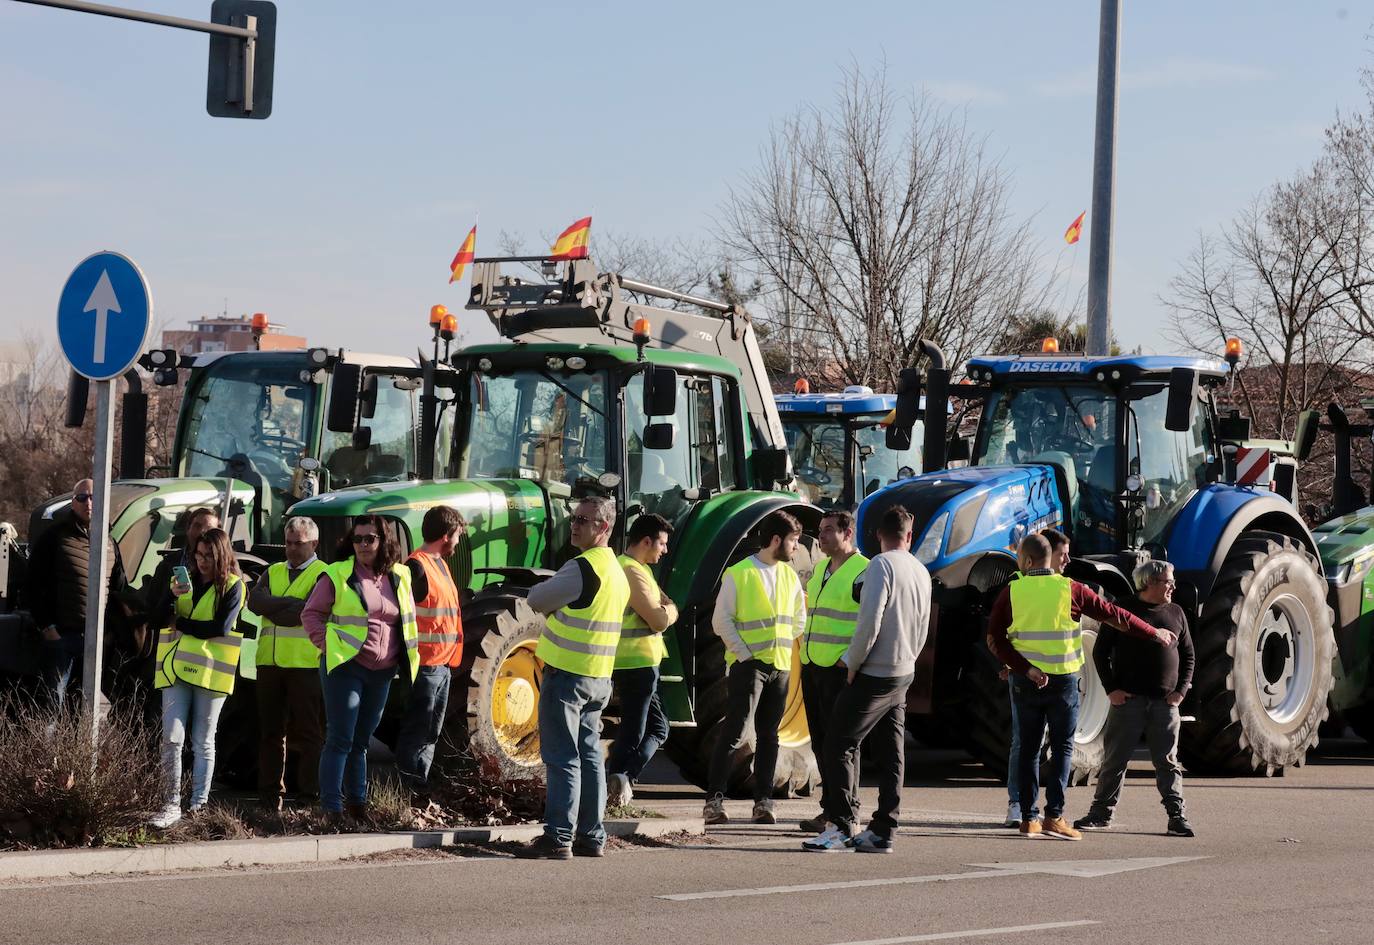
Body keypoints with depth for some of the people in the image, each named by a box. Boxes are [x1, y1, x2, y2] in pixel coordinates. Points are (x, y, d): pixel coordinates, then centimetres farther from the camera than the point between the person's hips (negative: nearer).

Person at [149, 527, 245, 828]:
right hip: (177, 668, 3)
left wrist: (182, 625, -4)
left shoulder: (232, 586, 2)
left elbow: (222, 627, -11)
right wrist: (171, 597, -12)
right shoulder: (184, 579, 15)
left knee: (203, 743, 4)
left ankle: (199, 805, 11)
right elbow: (161, 620, 7)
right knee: (172, 738, -7)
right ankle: (172, 804, -5)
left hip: (210, 672, -3)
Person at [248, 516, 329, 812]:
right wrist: (292, 603, -13)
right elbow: (255, 601, 0)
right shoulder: (272, 573, 19)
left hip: (306, 663, -5)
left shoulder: (323, 574, 2)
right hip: (270, 662, 5)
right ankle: (270, 795, 11)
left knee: (308, 732, -2)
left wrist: (273, 610, -6)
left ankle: (310, 794, 0)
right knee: (270, 731, 7)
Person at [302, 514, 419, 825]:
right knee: (340, 739, -8)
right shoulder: (337, 576, -4)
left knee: (361, 741, 14)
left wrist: (407, 652, 10)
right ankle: (332, 807, -8)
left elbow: (408, 619, 20)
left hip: (382, 672, 5)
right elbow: (311, 613, 1)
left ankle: (357, 801, 22)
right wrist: (326, 644, -10)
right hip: (345, 668, -5)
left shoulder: (399, 577, 9)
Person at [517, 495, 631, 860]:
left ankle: (558, 838, -8)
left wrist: (554, 608, 9)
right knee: (589, 756, 13)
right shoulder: (618, 573, 13)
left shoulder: (582, 567, -17)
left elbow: (537, 599, -9)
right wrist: (561, 609, 9)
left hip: (567, 675, -9)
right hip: (599, 678, 9)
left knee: (562, 758, -7)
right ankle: (592, 836, 16)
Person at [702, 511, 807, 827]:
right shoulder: (738, 575, -7)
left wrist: (782, 644, 6)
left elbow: (798, 619, 19)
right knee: (733, 733, -9)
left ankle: (763, 802, 10)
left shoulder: (789, 576, 11)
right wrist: (744, 654, -12)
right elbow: (721, 621, -8)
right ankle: (714, 800, -6)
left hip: (780, 665, 6)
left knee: (768, 736, 8)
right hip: (747, 665, -6)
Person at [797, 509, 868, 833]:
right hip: (812, 666, 9)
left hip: (840, 669, -9)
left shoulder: (862, 572, -11)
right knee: (820, 741, 10)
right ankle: (834, 808, 16)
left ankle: (835, 812, -5)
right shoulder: (819, 569, 17)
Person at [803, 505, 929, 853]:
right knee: (891, 755, 7)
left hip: (874, 673, -8)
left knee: (839, 745, -5)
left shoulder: (881, 565, -12)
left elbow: (869, 622, -20)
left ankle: (842, 825, -10)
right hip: (904, 674, 8)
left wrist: (852, 663, -9)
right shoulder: (921, 572, 12)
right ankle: (883, 831, 7)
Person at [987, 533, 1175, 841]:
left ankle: (1028, 818, 8)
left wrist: (1024, 668, -10)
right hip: (1063, 680, -1)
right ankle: (1054, 816, -6)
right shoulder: (1069, 590, -5)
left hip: (1025, 681, 1)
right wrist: (1154, 633, 11)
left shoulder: (1012, 592, -4)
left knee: (1028, 748, 9)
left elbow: (995, 637, -8)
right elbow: (1113, 615, 0)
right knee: (1062, 747, 5)